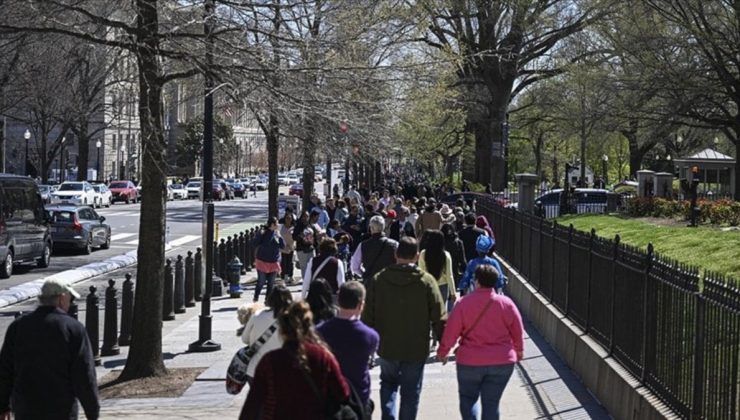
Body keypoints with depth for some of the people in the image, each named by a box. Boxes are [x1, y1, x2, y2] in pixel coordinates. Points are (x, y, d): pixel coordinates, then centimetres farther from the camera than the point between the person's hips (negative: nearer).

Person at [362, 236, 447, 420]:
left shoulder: (377, 280, -5)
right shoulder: (426, 281, -11)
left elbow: (368, 317, -1)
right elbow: (439, 317, -9)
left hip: (387, 348, 2)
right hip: (416, 349, -2)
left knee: (388, 382, 24)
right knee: (410, 392, 10)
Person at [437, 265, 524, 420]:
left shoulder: (464, 303, -9)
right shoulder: (506, 303, -3)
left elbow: (451, 332, -4)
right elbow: (517, 331, 6)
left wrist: (442, 352, 11)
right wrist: (519, 351, 24)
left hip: (470, 361, -2)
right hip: (502, 362, 2)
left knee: (468, 398, 15)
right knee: (491, 403, 10)